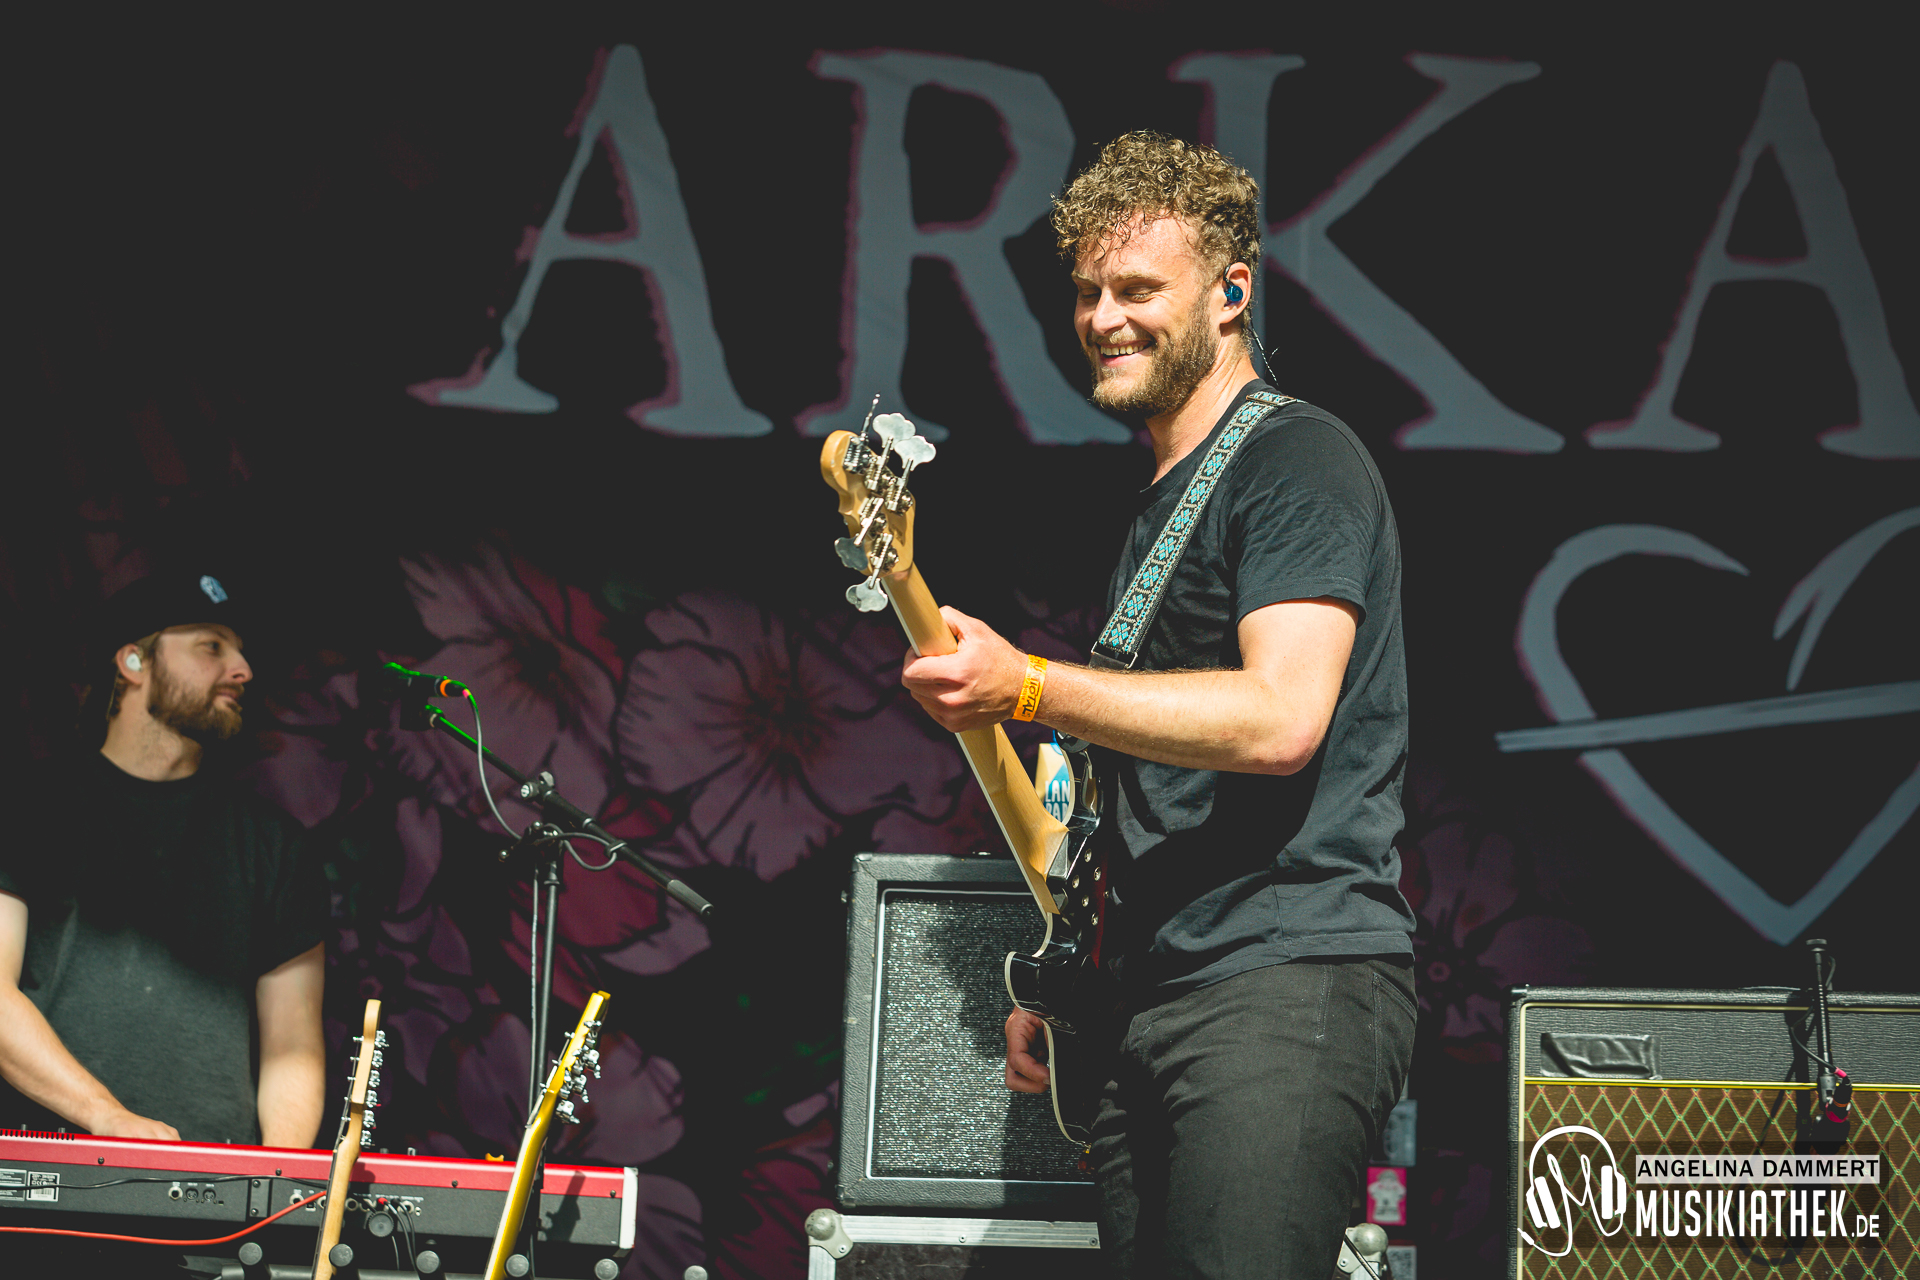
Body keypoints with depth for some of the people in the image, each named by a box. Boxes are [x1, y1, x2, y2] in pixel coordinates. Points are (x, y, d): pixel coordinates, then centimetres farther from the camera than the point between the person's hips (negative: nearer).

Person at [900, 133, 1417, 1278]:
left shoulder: (1299, 460, -6)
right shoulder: (1160, 501, 23)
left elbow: (1281, 718, -20)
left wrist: (1027, 686, -22)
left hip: (1290, 981, -9)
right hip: (1149, 1002, 10)